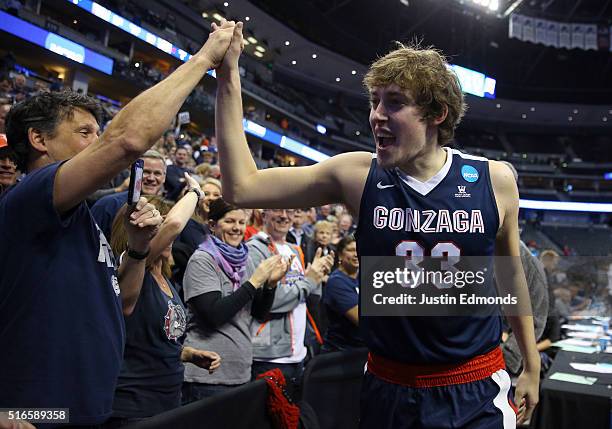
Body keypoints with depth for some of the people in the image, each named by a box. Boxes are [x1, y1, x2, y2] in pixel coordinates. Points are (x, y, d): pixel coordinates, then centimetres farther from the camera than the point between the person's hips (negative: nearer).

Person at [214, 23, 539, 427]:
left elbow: (511, 271, 7)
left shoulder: (494, 180, -9)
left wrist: (531, 366, 14)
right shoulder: (357, 176, -11)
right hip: (389, 390, 1)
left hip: (477, 393, 0)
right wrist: (228, 76, -15)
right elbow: (242, 187, -12)